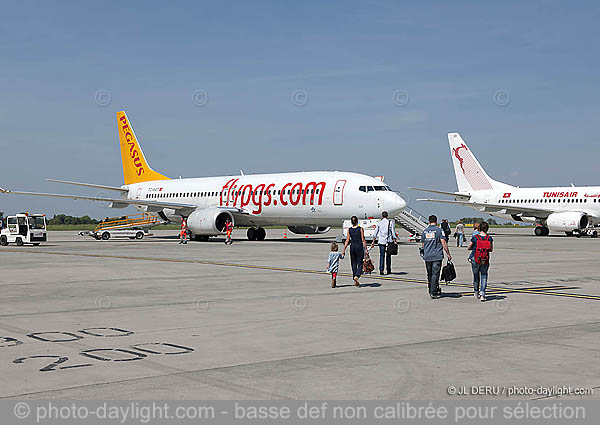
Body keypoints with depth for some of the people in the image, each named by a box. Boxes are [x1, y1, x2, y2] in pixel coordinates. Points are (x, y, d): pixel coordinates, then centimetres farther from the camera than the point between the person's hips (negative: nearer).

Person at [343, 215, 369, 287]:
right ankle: (357, 276, -22)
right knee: (360, 264, 4)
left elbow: (347, 241, 0)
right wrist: (366, 250, -4)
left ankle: (356, 282, 13)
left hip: (352, 247, 3)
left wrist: (344, 250, 6)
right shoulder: (360, 229, -6)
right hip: (359, 247, -3)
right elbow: (363, 240, -7)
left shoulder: (349, 230, 1)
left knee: (354, 264, 11)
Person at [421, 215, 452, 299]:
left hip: (427, 256, 4)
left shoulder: (425, 231, 9)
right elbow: (443, 243, -10)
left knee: (429, 275, 14)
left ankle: (431, 291, 22)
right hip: (437, 256, -4)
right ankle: (433, 293, -8)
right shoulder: (439, 230, -5)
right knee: (435, 274, -4)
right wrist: (448, 254, -4)